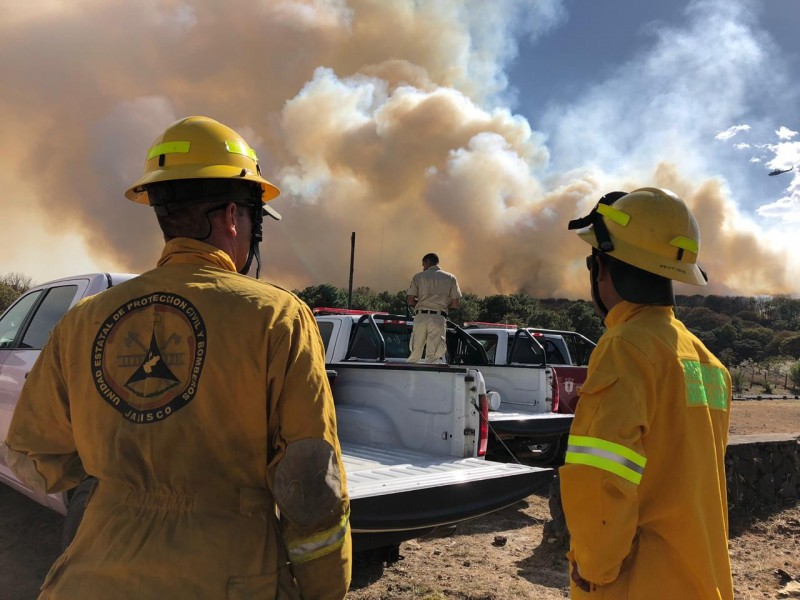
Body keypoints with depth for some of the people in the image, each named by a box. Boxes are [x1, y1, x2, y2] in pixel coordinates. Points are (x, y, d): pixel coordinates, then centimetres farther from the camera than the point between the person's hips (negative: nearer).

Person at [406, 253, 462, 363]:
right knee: (433, 356, -2)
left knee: (414, 355, 9)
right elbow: (456, 304, 3)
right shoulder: (451, 278, 9)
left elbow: (410, 300, 1)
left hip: (420, 317, 1)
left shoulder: (418, 276, 8)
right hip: (439, 318, -1)